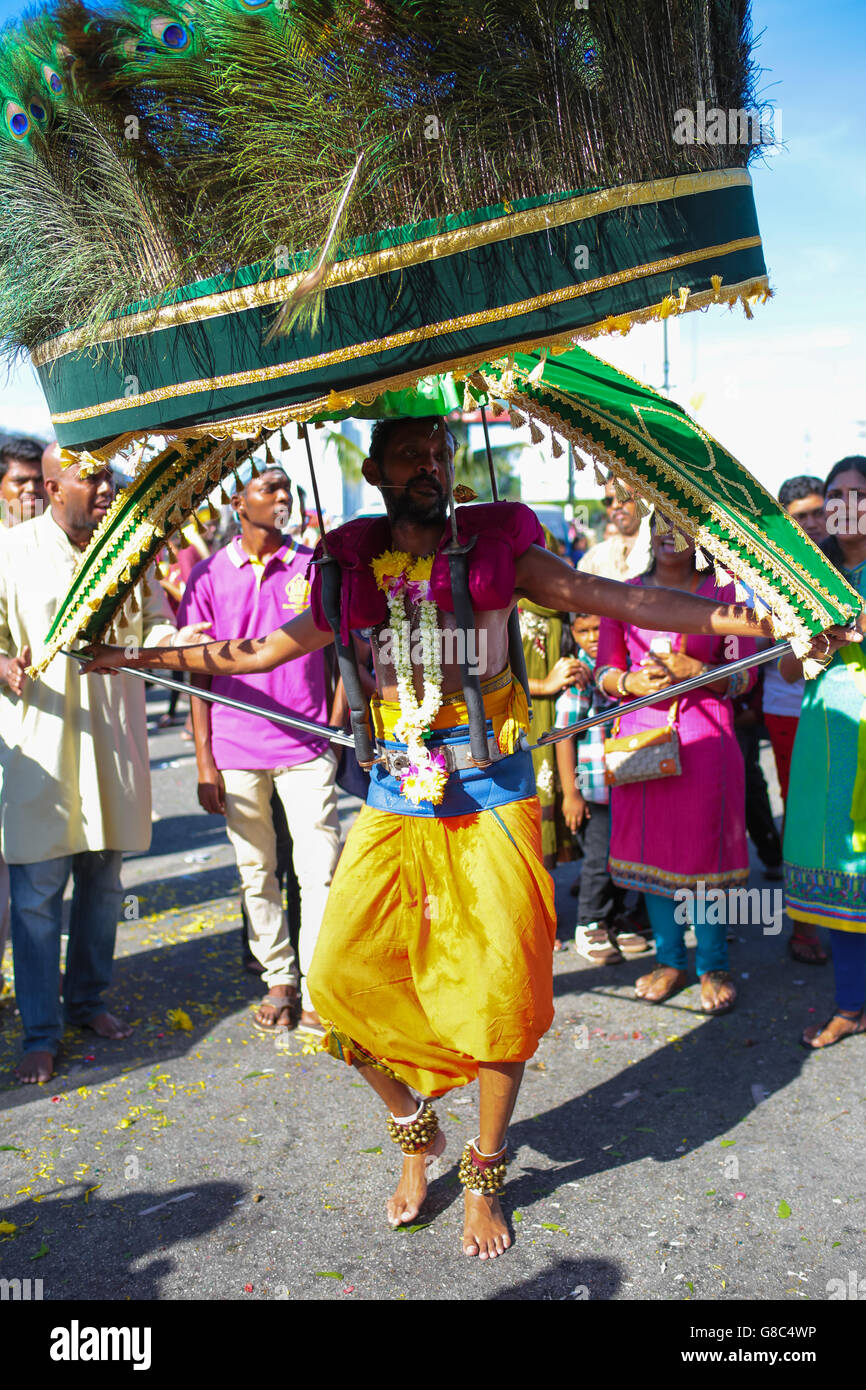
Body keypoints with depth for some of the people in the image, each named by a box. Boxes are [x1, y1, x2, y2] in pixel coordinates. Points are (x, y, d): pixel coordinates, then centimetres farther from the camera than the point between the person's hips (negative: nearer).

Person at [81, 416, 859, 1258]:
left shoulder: (498, 548, -1)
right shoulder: (353, 572, 6)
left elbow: (619, 599, -8)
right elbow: (257, 653, 16)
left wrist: (744, 620, -18)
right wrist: (138, 656, 16)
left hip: (491, 801, -2)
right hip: (395, 806, 3)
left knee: (500, 990, -2)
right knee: (341, 976, -2)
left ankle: (483, 1179, 24)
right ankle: (416, 1135, 27)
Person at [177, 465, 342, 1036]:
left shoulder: (314, 566, 3)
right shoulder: (209, 576, 3)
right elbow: (198, 673, 4)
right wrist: (204, 760, -1)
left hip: (307, 747, -1)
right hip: (236, 751, 1)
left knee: (321, 869, -2)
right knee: (256, 874, 11)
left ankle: (318, 988, 12)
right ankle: (278, 979, 26)